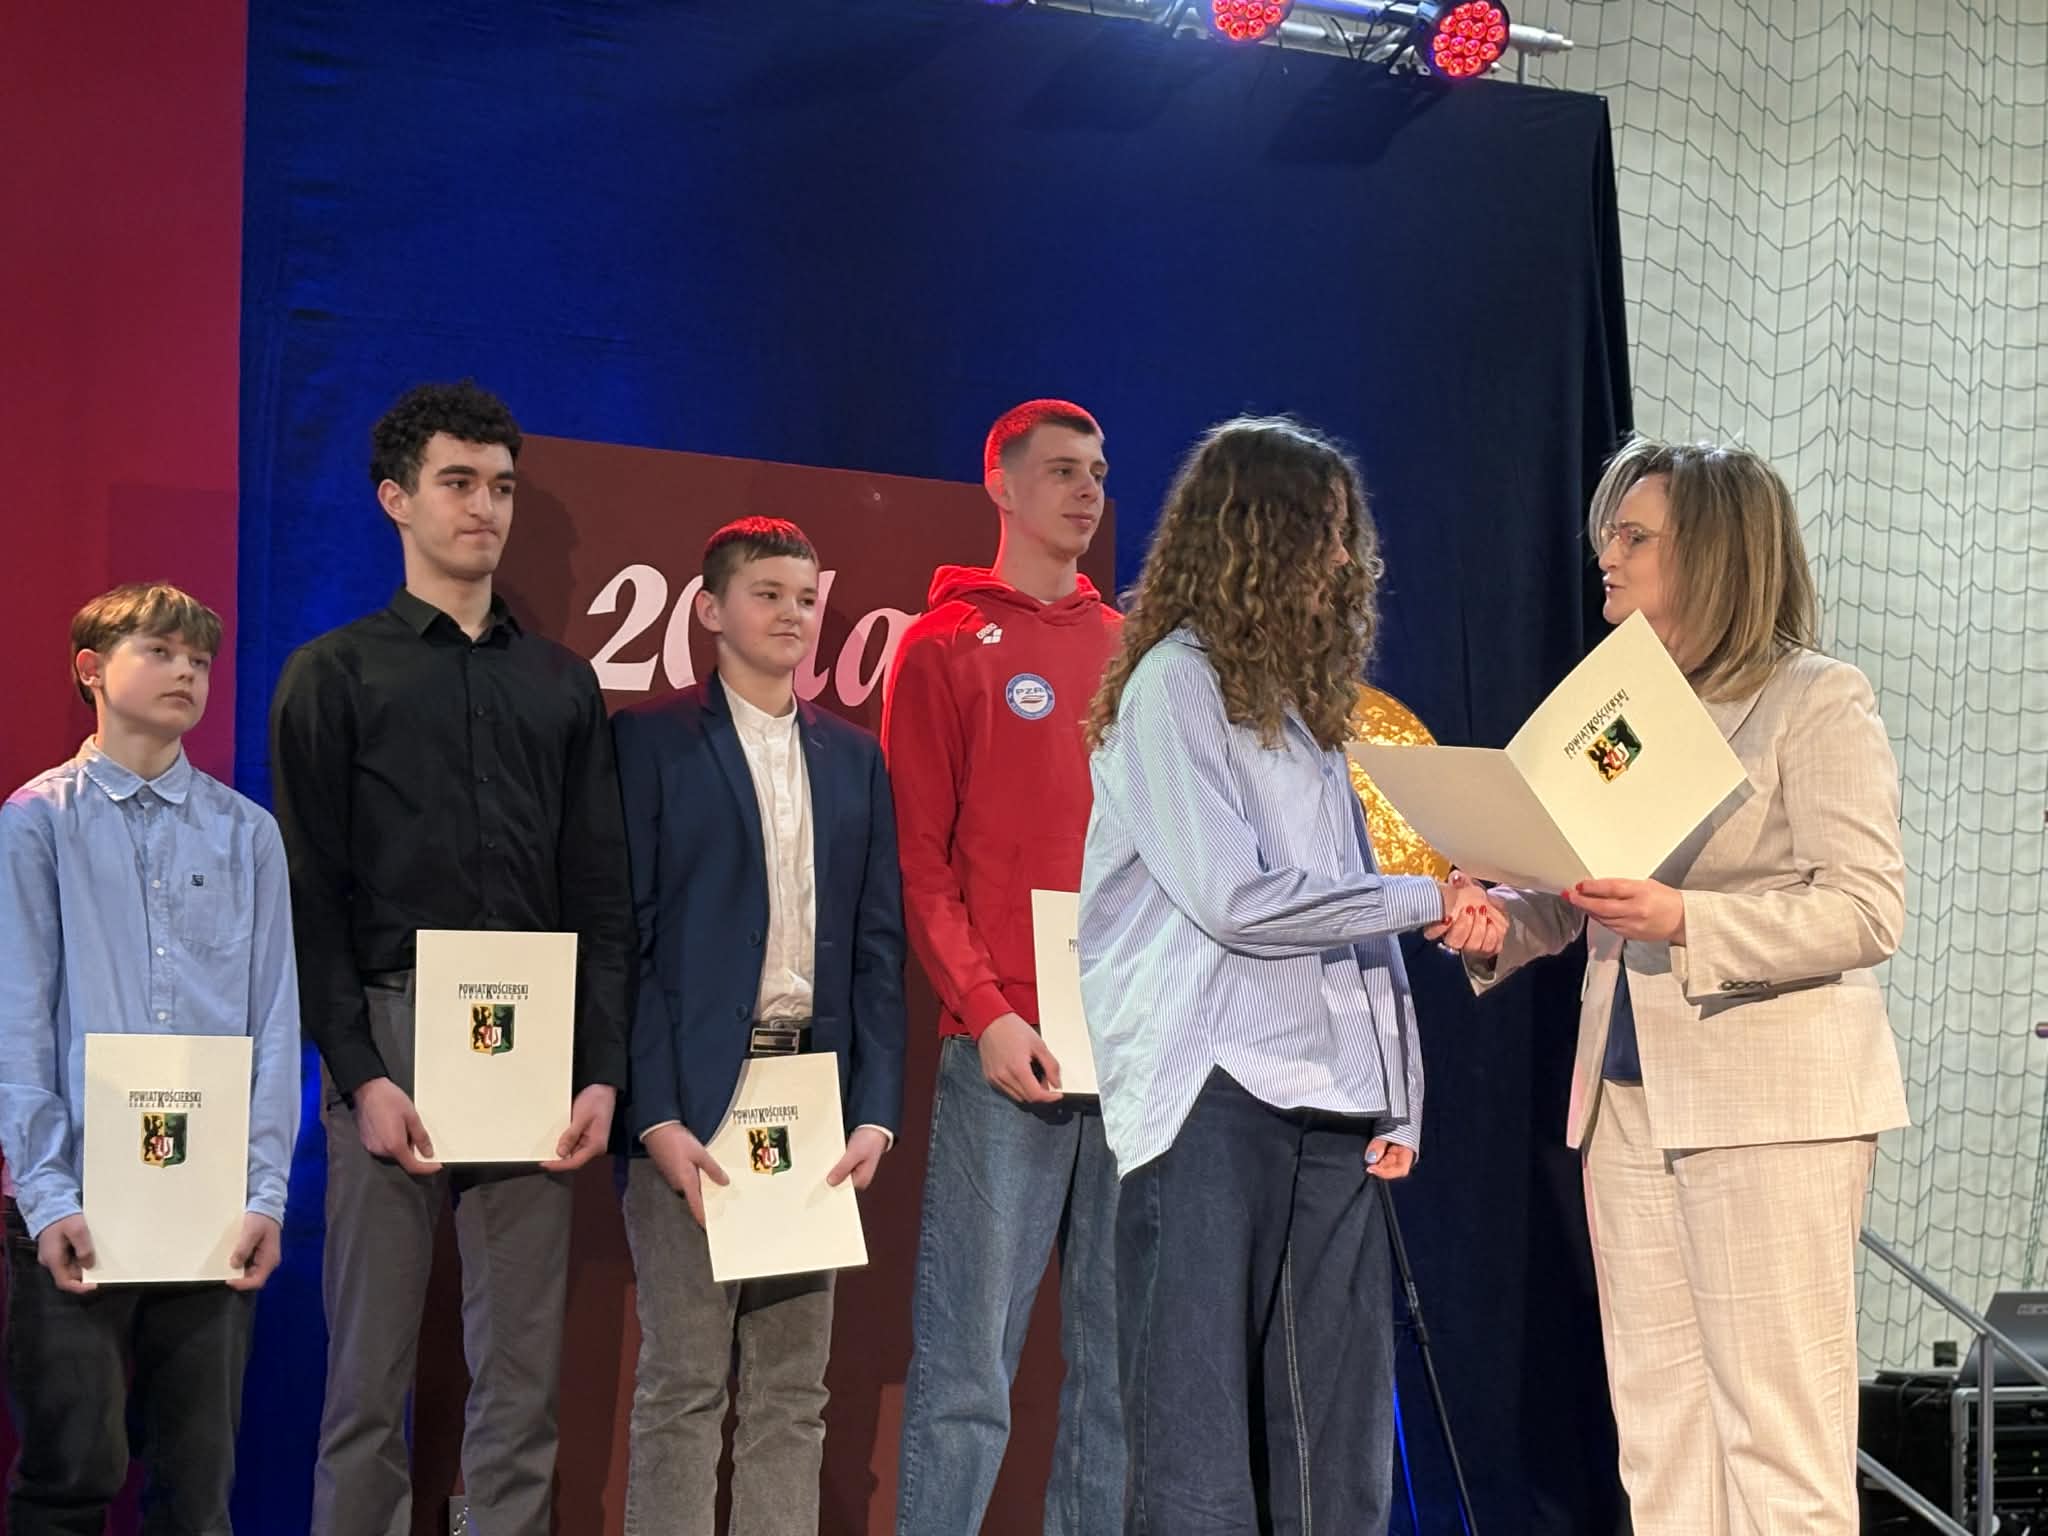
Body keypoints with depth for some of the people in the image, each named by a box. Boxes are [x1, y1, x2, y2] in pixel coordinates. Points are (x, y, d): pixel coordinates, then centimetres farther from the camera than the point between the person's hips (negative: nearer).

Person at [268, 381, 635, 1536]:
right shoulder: (335, 675, 5)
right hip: (391, 1040, -3)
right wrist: (360, 1074, -11)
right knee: (371, 1367, -1)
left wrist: (603, 1070, 0)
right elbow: (311, 895, -1)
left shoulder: (562, 683, 15)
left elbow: (601, 894, 11)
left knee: (523, 1374, 3)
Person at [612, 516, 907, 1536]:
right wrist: (656, 1116, -13)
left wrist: (875, 1109, 1)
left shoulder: (855, 758, 14)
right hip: (696, 1096, -4)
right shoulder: (650, 740, 1)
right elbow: (623, 939, -5)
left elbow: (879, 945, 12)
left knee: (794, 1391, 6)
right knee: (683, 1384, -4)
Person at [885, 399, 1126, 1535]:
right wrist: (986, 1015, -14)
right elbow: (918, 859, -3)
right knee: (968, 1361, -6)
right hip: (1011, 1048, -5)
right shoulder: (946, 648, 2)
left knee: (1121, 1350, 7)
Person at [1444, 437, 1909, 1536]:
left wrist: (1686, 921, -23)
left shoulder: (1817, 701, -4)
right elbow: (1566, 890, 19)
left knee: (1778, 1440, -7)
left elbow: (1867, 910, -12)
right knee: (1659, 1435, 8)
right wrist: (1502, 925, -4)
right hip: (1627, 1097, 7)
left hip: (1773, 1105, -7)